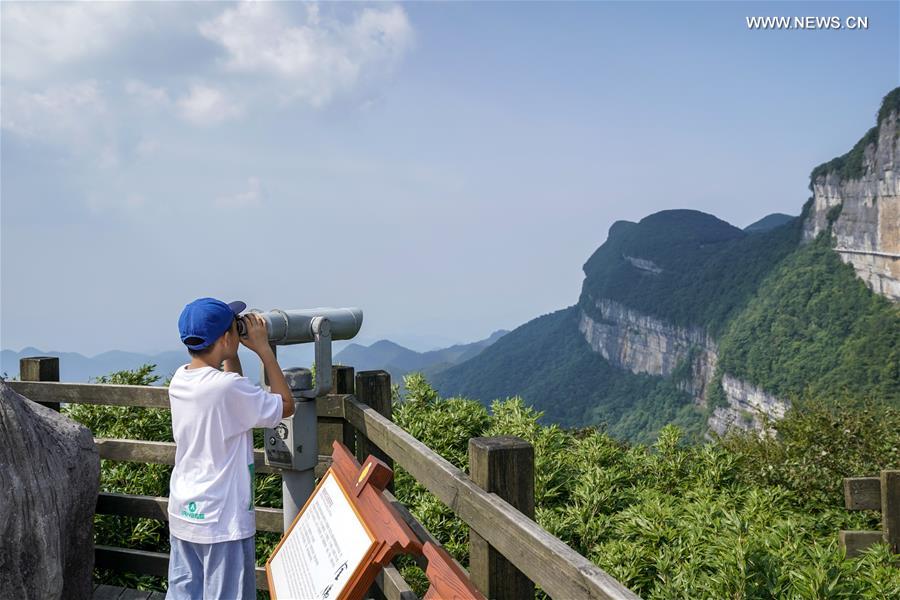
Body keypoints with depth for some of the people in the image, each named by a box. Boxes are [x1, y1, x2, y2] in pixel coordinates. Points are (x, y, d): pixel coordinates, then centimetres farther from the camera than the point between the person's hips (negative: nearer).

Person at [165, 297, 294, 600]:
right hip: (222, 520, -8)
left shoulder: (180, 379, 2)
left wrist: (233, 351, 11)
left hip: (182, 515, 8)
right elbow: (286, 406, -8)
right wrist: (263, 349, -6)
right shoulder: (229, 388, -22)